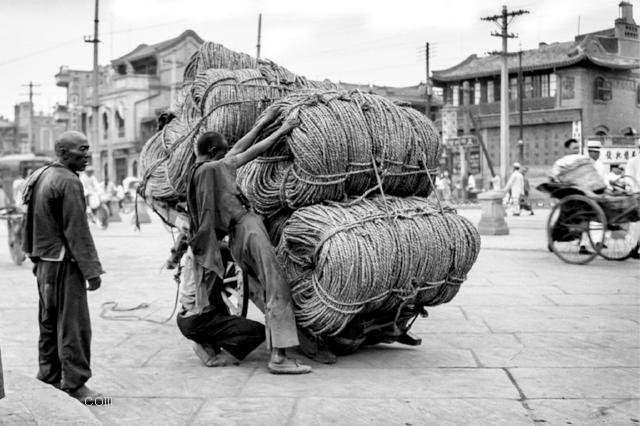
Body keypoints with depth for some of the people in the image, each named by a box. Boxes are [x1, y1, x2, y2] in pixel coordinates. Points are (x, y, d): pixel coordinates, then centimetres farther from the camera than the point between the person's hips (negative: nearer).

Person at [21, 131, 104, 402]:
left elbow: (30, 222, 16)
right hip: (63, 262, -10)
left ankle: (49, 375, 28)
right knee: (73, 324, -5)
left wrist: (33, 254, 22)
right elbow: (77, 230, -20)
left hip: (42, 259, 10)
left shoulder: (39, 175, 11)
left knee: (49, 320, 18)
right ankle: (75, 383, -2)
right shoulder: (68, 182, -18)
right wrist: (92, 270, -18)